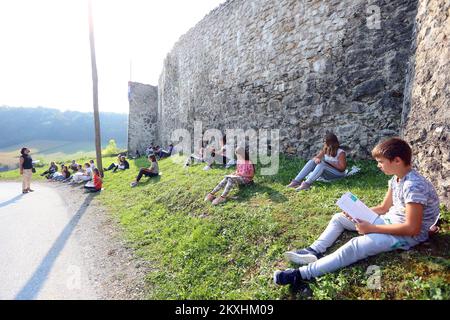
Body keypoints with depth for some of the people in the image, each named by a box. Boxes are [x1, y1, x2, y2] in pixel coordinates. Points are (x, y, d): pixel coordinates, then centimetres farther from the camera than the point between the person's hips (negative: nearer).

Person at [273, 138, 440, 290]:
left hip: (408, 235, -10)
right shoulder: (396, 179, 3)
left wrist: (371, 228, -25)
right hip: (391, 220, 10)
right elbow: (383, 208, 10)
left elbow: (412, 228, -28)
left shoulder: (414, 185, -27)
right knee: (339, 218, 5)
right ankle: (314, 251, -10)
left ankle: (303, 274, -36)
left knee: (356, 246, -31)